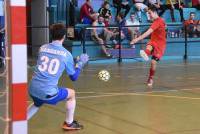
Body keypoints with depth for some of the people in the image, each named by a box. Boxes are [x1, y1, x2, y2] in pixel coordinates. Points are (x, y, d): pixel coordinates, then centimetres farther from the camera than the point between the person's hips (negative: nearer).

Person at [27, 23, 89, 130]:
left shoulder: (42, 48, 7)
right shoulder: (66, 54, -2)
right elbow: (74, 77, 9)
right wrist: (80, 63, 23)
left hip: (33, 90, 5)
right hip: (48, 93, -4)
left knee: (37, 104, 37)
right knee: (71, 94, 23)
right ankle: (69, 123, 31)